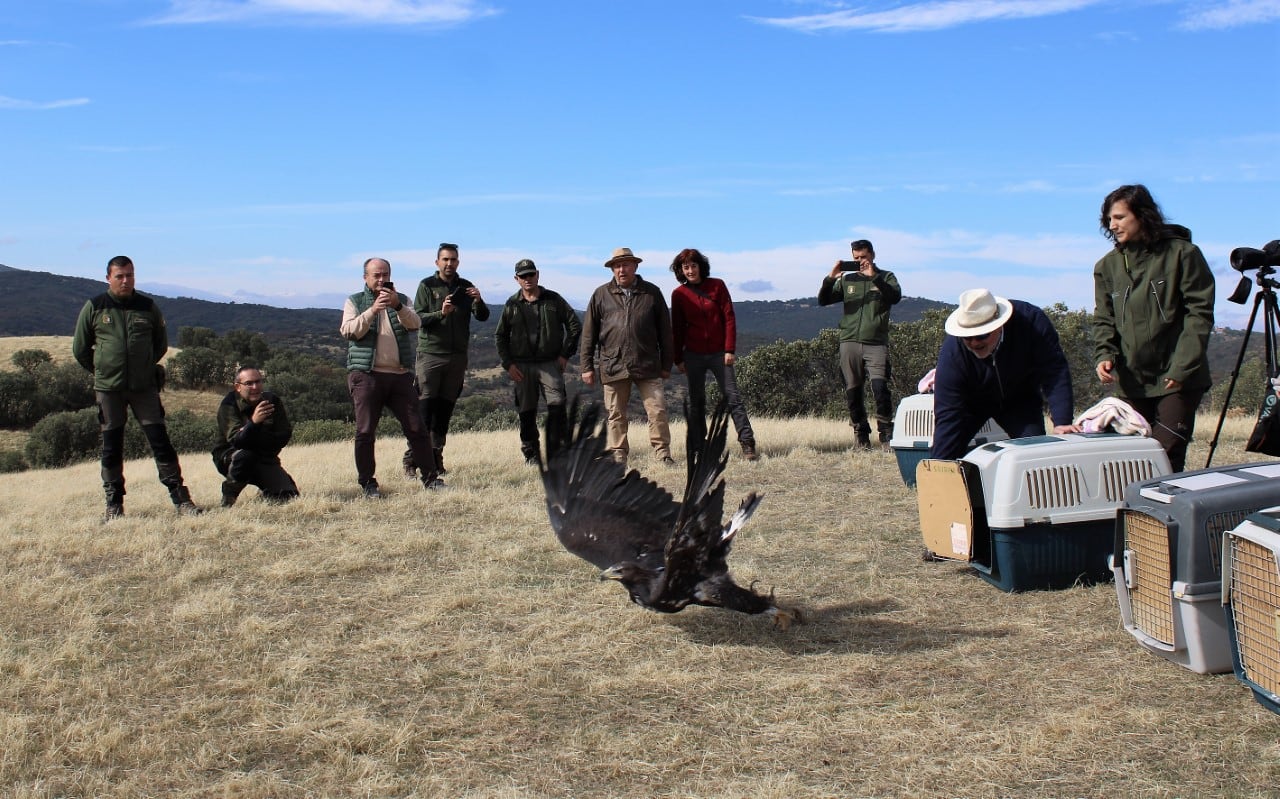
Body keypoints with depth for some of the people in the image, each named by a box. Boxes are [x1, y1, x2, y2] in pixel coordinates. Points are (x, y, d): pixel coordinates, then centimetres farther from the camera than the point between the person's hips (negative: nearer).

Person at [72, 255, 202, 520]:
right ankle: (114, 503, 14)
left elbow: (161, 344, 17)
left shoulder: (148, 307, 4)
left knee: (160, 439, -3)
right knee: (111, 445, 5)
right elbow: (80, 349, 10)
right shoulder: (94, 308, 1)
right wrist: (100, 370, 13)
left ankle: (180, 498, 0)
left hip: (145, 386, 0)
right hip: (108, 388, 0)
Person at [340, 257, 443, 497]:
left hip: (400, 375, 2)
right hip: (366, 375, -2)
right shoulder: (354, 302, 11)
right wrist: (373, 310, -18)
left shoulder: (401, 300, 16)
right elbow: (349, 331, -7)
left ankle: (431, 477, 8)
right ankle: (368, 482, 7)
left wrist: (397, 306, -21)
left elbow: (415, 324, -4)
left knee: (416, 428, 0)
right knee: (365, 432, -3)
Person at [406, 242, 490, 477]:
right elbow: (418, 318, -6)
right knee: (423, 407, -8)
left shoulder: (465, 287, 11)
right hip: (430, 354, -4)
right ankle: (412, 459, -8)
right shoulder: (427, 286, 2)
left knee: (445, 409, 5)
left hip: (458, 356, 4)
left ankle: (436, 456, 10)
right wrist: (441, 313, -22)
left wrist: (479, 302, -17)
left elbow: (483, 317, 4)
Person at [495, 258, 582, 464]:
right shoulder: (512, 305, 5)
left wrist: (565, 354, 1)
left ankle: (557, 453, -8)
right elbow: (500, 336, 12)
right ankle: (531, 455, 14)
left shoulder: (553, 300, 3)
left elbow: (574, 326, 7)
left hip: (550, 363, -1)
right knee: (526, 413, 4)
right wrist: (508, 364, 2)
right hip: (522, 366, 1)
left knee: (557, 407, -13)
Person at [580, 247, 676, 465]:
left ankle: (662, 453, 4)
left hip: (647, 365, 0)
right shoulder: (601, 295, 7)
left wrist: (666, 364, 10)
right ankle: (618, 456, 14)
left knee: (658, 410, -5)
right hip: (612, 366, 0)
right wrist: (586, 366, 4)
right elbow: (588, 334, 8)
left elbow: (665, 331, 11)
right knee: (616, 415, 6)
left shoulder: (652, 293, 8)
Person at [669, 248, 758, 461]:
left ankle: (747, 443, -4)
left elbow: (729, 318, -2)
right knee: (696, 402, 6)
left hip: (719, 353, -1)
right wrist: (678, 359, 4)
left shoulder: (717, 286, 0)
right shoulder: (679, 294, 3)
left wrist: (730, 349, -8)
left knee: (732, 397, -5)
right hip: (694, 355, 1)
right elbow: (677, 329, 7)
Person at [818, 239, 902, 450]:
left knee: (880, 387, -17)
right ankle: (862, 438, 12)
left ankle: (886, 436, -11)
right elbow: (823, 300, 9)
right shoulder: (847, 279, 15)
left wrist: (873, 276, -15)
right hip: (849, 343, 3)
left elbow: (895, 296, -9)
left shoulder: (885, 277, 10)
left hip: (876, 343, -3)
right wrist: (830, 279, -6)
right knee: (853, 392, 2)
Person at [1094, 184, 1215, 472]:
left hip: (1177, 380, -4)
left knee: (1166, 457, -11)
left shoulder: (1182, 254, -3)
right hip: (1131, 381, 4)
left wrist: (1182, 367, -14)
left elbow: (1199, 314, -7)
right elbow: (1104, 319, 10)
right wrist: (1104, 355, -10)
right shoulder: (1107, 266, 9)